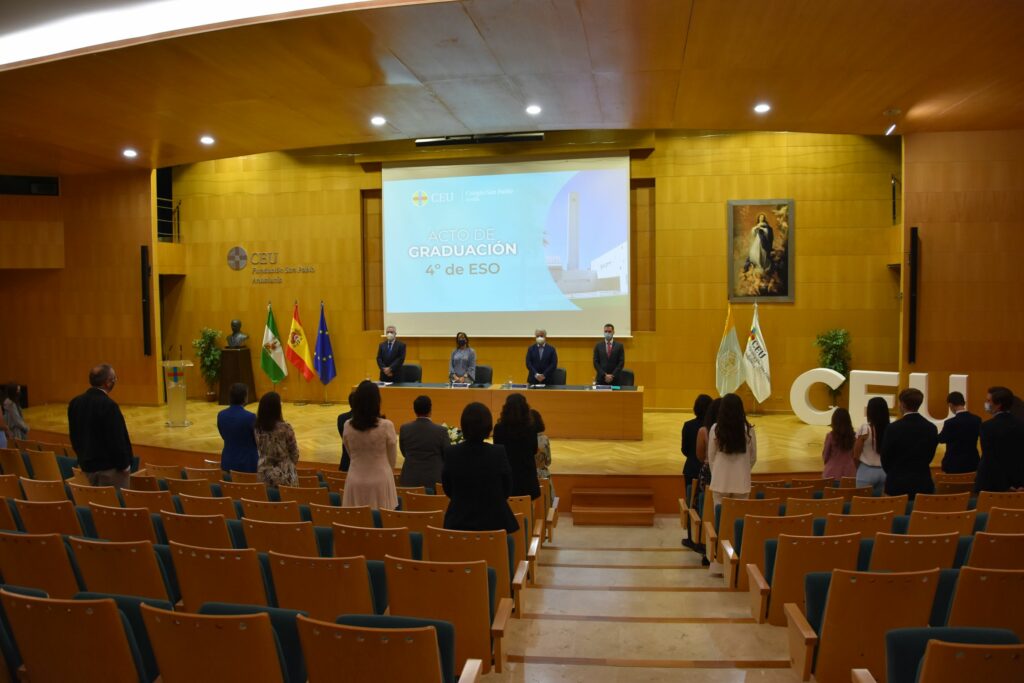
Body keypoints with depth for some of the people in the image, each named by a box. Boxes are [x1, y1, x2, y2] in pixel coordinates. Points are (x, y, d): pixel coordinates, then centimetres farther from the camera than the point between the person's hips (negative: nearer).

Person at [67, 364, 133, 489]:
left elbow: (73, 436, 11)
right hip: (109, 467, -8)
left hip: (87, 465, 8)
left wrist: (83, 456, 21)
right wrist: (124, 465, -10)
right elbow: (117, 439, -21)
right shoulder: (108, 405, -22)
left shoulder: (75, 403, 3)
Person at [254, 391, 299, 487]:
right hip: (283, 474, -5)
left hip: (263, 473, 5)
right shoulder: (285, 427, -17)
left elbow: (258, 449, 7)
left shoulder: (256, 427, -5)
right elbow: (294, 453, -6)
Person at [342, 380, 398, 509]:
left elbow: (351, 454, 9)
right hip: (380, 480, -3)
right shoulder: (386, 426, -13)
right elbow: (393, 459, 0)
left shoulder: (348, 426, -5)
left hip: (356, 481, 3)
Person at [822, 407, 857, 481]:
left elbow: (825, 457, -3)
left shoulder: (830, 436, -9)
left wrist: (823, 448, 14)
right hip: (849, 473, 3)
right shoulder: (853, 436, 0)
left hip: (833, 474, -3)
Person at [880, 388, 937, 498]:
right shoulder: (931, 428, 2)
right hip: (923, 484, 4)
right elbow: (929, 456, 10)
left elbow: (885, 458, -2)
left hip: (898, 483, -4)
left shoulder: (893, 428, -12)